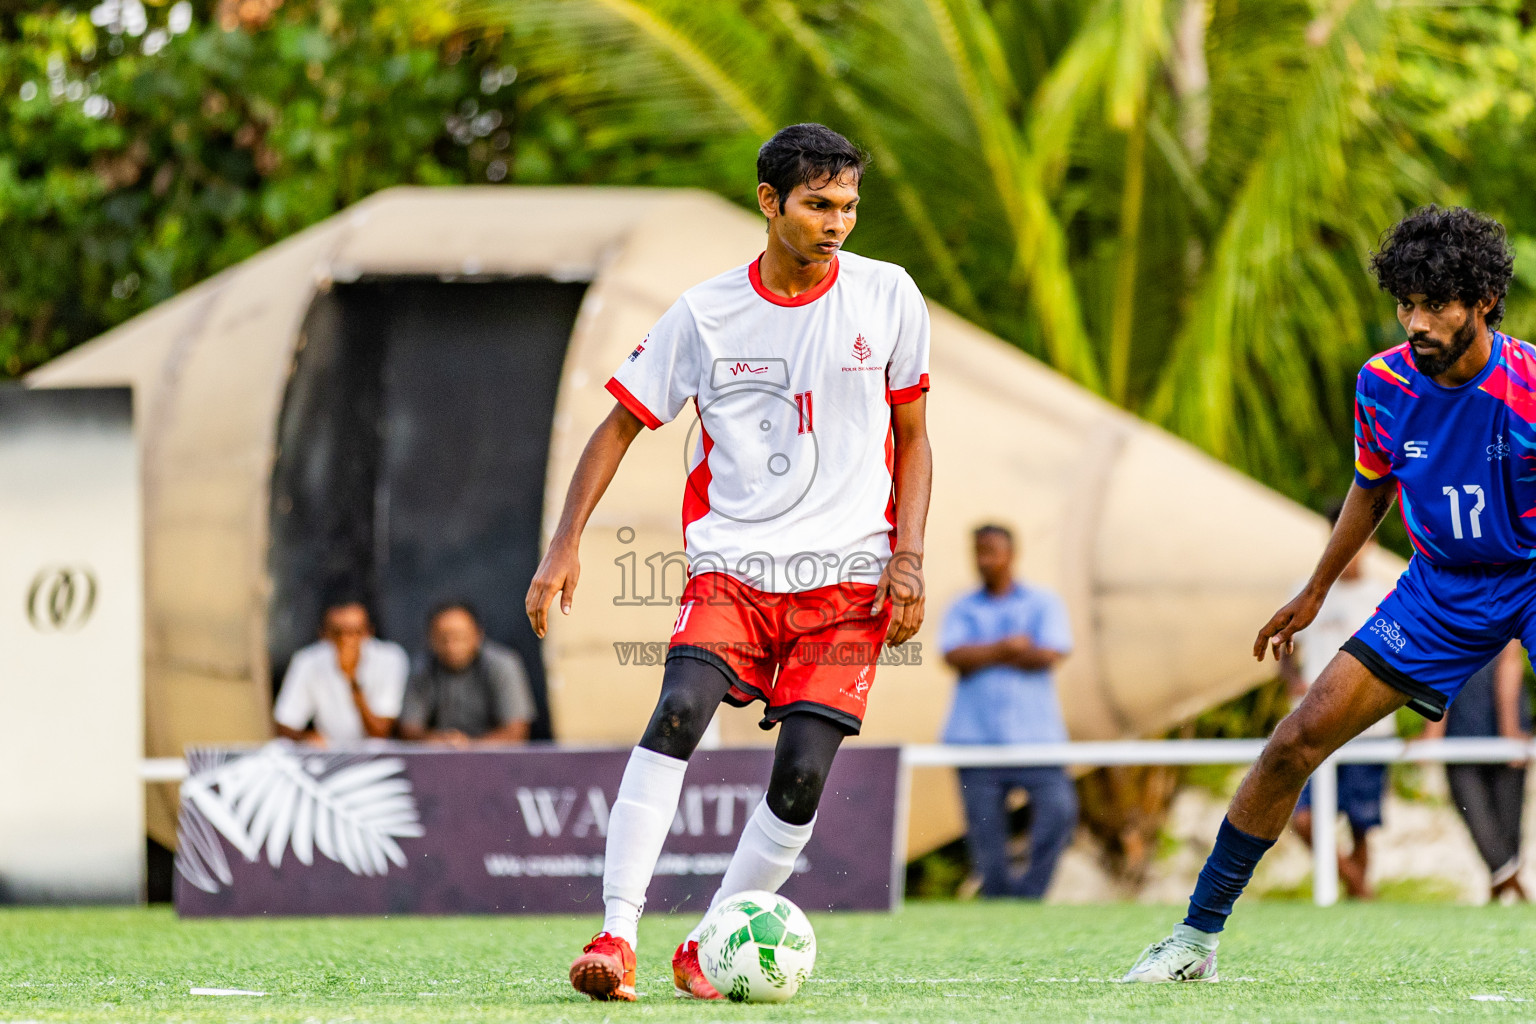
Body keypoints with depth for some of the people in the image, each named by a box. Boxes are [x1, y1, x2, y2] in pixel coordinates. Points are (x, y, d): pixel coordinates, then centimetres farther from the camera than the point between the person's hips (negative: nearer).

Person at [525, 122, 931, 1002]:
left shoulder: (887, 297, 3)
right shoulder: (706, 314, 1)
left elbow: (911, 437, 11)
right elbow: (622, 425, 8)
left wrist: (908, 557, -1)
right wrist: (566, 545, -2)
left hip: (846, 574, 1)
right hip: (731, 565, 0)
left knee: (803, 775, -12)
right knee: (679, 712, -25)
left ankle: (709, 951, 6)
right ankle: (617, 938, -25)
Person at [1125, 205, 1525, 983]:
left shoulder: (1526, 383, -21)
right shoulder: (1383, 383, -8)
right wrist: (1315, 592, 22)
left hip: (1530, 581, -4)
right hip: (1440, 589, 4)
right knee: (1297, 741, -4)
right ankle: (1199, 933, 7)